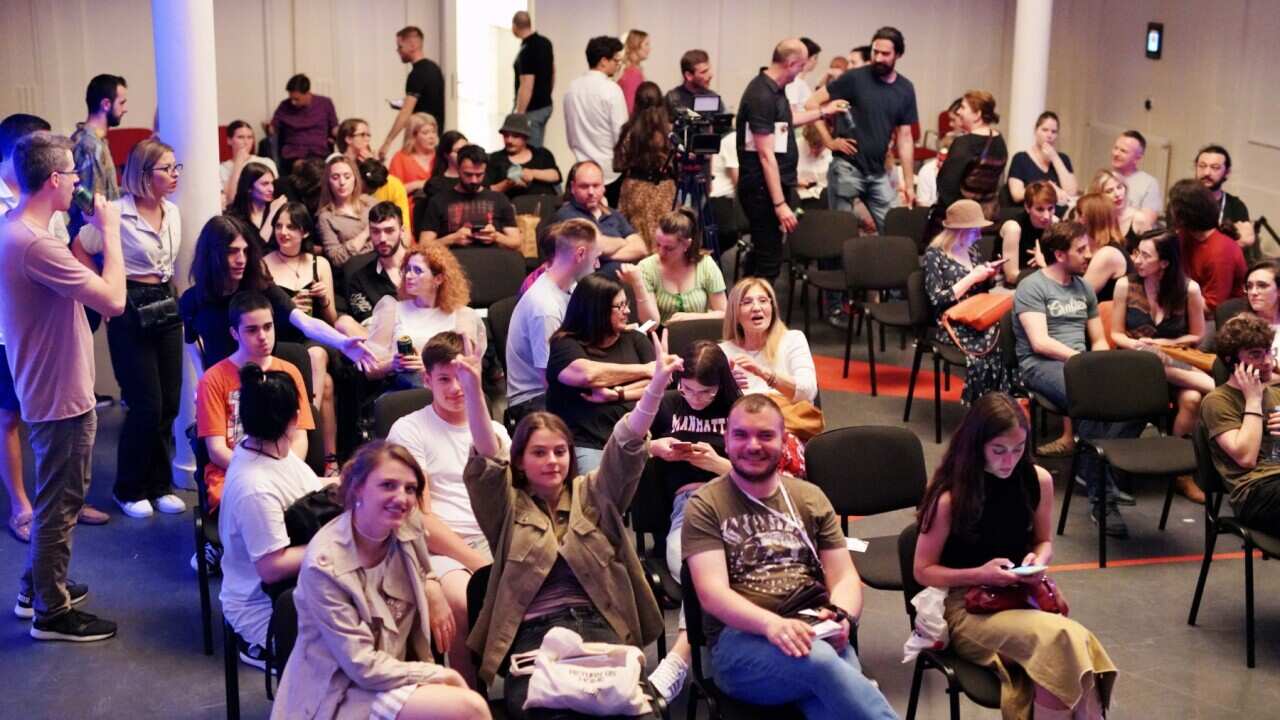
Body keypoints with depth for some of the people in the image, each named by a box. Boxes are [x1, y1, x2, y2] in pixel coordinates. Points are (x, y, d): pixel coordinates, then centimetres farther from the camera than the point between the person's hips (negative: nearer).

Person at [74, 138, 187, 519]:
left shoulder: (173, 212, 6)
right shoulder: (117, 213, -16)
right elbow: (79, 251, -10)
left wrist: (166, 292, 14)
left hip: (166, 307, 7)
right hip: (131, 312, -7)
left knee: (169, 402, 7)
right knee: (146, 405, -5)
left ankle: (159, 485, 21)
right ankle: (129, 490, 12)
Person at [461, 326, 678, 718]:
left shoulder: (592, 494, 19)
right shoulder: (507, 507, 14)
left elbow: (626, 446, 6)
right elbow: (487, 459, -3)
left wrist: (656, 386, -11)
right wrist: (473, 390, -20)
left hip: (598, 625, 2)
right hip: (534, 634, -1)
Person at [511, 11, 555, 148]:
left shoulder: (526, 51, -22)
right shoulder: (546, 43, 5)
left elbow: (526, 87, -24)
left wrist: (519, 115, -19)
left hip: (531, 109, -9)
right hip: (546, 105, 9)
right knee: (537, 149, 16)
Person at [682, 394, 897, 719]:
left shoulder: (810, 498, 18)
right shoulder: (705, 505, 6)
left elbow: (845, 577, 13)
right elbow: (712, 592, -7)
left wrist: (842, 615, -12)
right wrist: (771, 623, -27)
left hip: (814, 634, 3)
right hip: (740, 639, -2)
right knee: (818, 660, -37)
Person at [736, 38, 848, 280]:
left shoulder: (775, 89, 9)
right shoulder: (762, 96, -21)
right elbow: (766, 155, -23)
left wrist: (824, 111, 37)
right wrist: (780, 204, -24)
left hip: (777, 184, 10)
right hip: (763, 190, -10)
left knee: (761, 253, 17)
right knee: (769, 259, -5)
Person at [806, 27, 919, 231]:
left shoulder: (905, 89, 6)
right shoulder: (855, 78, -8)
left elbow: (904, 138, 9)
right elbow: (812, 103, -8)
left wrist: (909, 183, 5)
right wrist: (829, 141, -11)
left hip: (878, 173, 4)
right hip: (846, 168, -4)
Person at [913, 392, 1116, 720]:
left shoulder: (1038, 480, -1)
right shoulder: (950, 498, -13)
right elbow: (923, 571, -4)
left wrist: (1038, 561, -6)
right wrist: (980, 574, -18)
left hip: (1023, 597, 4)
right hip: (968, 606, -4)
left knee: (1062, 655, -32)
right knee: (1059, 638, -32)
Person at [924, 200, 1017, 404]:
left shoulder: (972, 249, 15)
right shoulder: (934, 256, -5)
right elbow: (937, 300, -14)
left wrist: (989, 275, 3)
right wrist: (972, 278, -14)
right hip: (952, 326, -6)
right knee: (996, 348, -31)